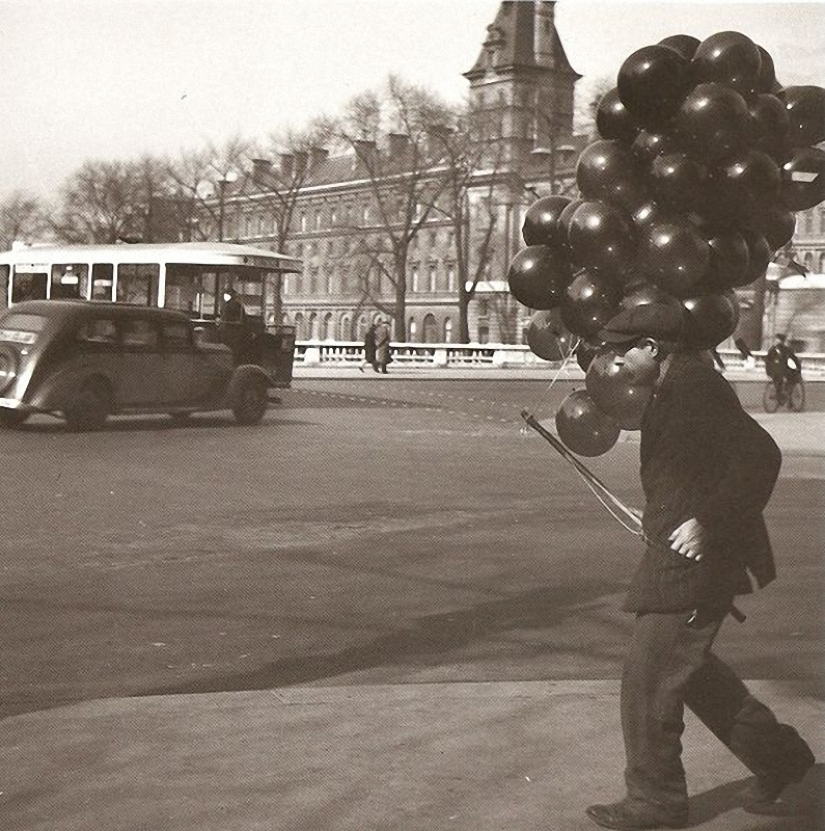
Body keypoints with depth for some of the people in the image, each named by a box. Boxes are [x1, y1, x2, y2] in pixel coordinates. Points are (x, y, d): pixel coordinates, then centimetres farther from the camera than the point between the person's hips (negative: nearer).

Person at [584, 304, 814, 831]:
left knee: (648, 678, -2)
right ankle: (777, 756, 31)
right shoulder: (678, 388, 14)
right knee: (688, 668, 21)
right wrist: (663, 518, 21)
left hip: (695, 556, -11)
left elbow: (760, 457, -27)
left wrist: (707, 522, -27)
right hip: (682, 555, 11)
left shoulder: (695, 386, -18)